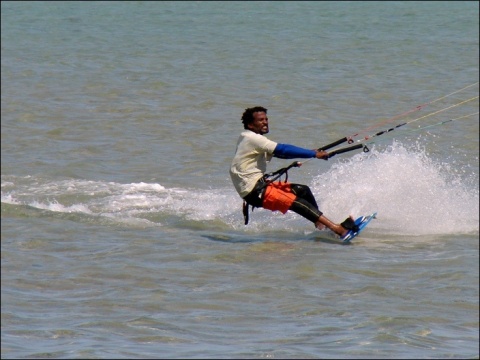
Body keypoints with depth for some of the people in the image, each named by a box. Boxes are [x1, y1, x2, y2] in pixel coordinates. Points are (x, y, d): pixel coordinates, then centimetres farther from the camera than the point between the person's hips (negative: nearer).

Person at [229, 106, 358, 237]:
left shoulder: (251, 138, 17)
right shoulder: (252, 139, -14)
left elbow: (276, 152, 23)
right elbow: (282, 149, -20)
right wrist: (314, 154, -18)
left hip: (260, 184, 11)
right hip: (254, 191, -11)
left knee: (303, 190, 11)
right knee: (297, 203, -18)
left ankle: (321, 226, 6)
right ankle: (337, 229, -25)